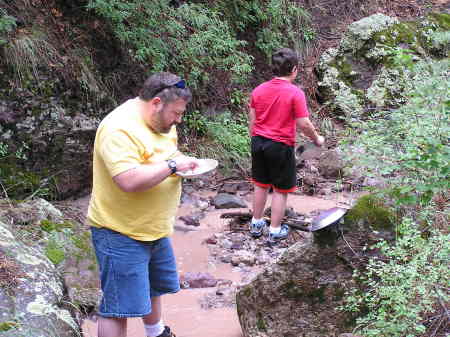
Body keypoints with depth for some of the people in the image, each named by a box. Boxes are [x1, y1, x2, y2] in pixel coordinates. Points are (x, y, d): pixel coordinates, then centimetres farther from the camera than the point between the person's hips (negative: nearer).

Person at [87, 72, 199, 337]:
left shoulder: (160, 122, 5)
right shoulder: (120, 129, -26)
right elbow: (130, 181, -36)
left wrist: (184, 163, 1)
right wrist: (173, 165, -26)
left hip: (155, 228, 10)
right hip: (121, 234, -10)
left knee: (153, 288, 28)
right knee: (120, 307, -4)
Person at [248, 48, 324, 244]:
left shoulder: (258, 90, 1)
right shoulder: (295, 93, -15)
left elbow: (252, 120, 7)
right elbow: (303, 124, -15)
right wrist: (317, 139, 3)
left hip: (258, 142, 6)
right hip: (281, 146, -5)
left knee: (261, 185, 20)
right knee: (280, 190, 8)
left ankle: (256, 224, 31)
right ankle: (275, 231, 15)